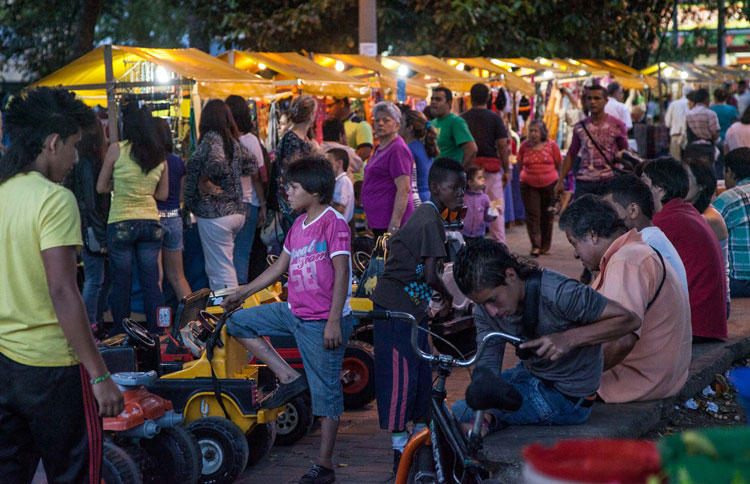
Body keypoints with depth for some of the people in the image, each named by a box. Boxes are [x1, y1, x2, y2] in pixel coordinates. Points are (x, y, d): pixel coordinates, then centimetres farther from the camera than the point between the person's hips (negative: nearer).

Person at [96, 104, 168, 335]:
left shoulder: (117, 149, -6)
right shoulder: (160, 154, 4)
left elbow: (101, 187, 1)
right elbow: (163, 194, 11)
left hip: (121, 223, -3)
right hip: (151, 223, 3)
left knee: (121, 283, 5)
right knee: (151, 283, 7)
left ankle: (120, 335, 12)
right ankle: (156, 333, 8)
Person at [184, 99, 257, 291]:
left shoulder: (211, 138, -12)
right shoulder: (234, 142, 11)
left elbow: (216, 163, -29)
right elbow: (252, 166, 19)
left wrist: (203, 180, -13)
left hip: (214, 214, -8)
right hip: (237, 211, 8)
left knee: (221, 273, -5)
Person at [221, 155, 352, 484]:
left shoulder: (333, 222, -14)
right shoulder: (298, 225, 12)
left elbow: (341, 273, -19)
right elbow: (279, 267, 21)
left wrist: (333, 321, -23)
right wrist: (242, 294, 24)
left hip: (323, 322, -9)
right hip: (294, 312, 9)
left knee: (326, 392, -1)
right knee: (239, 322, 8)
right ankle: (289, 378, 5)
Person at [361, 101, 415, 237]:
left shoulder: (397, 149, -12)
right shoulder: (379, 148, 19)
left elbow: (404, 189, -20)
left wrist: (394, 225, -24)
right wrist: (369, 218, 25)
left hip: (389, 223, -10)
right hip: (378, 222, 10)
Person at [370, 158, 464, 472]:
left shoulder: (425, 214, 10)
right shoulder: (431, 221, -19)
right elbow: (432, 275, -25)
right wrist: (450, 299, -5)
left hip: (414, 306, 10)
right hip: (397, 307, -10)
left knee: (422, 373, 13)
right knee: (401, 374, -5)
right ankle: (401, 451, 1)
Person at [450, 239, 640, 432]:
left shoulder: (558, 293, -32)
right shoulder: (486, 308, -12)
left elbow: (629, 320, -28)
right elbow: (487, 366, -15)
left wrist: (569, 338, -40)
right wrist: (485, 413, -35)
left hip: (566, 397, -7)